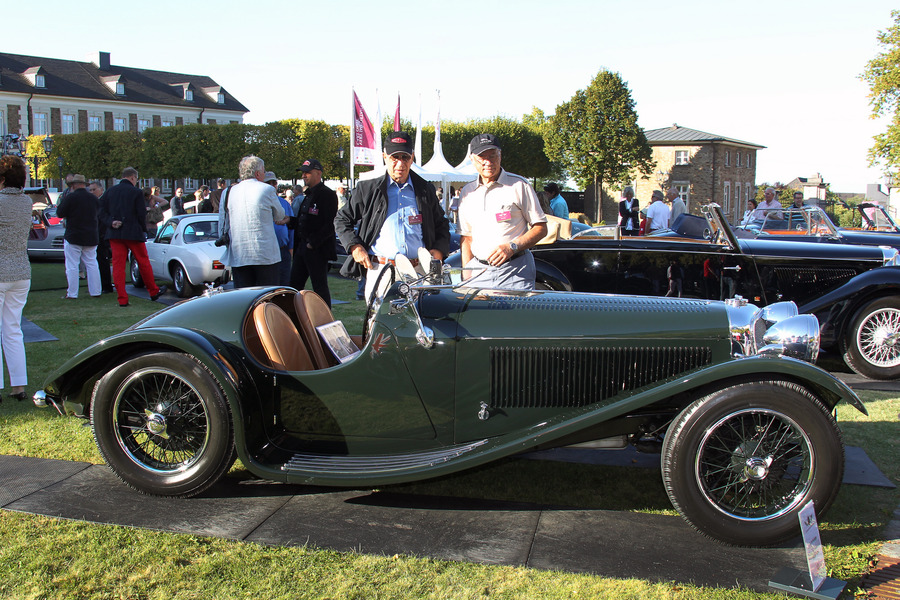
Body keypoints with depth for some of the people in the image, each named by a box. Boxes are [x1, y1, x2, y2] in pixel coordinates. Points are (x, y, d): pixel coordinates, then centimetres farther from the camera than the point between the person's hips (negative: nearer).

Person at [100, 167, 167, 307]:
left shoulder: (110, 191, 7)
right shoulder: (136, 192, -6)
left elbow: (101, 211, 2)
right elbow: (142, 214, -7)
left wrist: (111, 222, -4)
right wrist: (143, 230, 4)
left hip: (114, 233, 4)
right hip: (133, 233, -4)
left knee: (118, 265, 3)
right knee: (143, 262, 10)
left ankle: (122, 299, 1)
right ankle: (154, 292, 21)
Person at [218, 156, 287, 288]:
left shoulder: (228, 193, 5)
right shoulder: (267, 190, -4)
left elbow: (222, 227, 10)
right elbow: (280, 215, 11)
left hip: (237, 256, 3)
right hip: (265, 255, -3)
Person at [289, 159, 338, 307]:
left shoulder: (328, 194, -11)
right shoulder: (309, 195, 18)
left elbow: (330, 224, -18)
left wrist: (313, 243, -19)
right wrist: (289, 220, 7)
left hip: (318, 250, -9)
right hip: (302, 247, 9)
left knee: (320, 287, -3)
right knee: (295, 284, 11)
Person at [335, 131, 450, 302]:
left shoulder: (425, 190, 15)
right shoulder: (368, 189, 10)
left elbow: (441, 224, 25)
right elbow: (342, 219, 17)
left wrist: (440, 250, 8)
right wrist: (354, 247, 2)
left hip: (419, 270, 1)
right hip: (380, 269, -1)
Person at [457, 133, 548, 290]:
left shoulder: (519, 185, 1)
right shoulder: (467, 193, 14)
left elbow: (541, 228, -1)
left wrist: (512, 247, -15)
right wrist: (467, 272, 5)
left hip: (515, 271, -3)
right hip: (479, 273, 3)